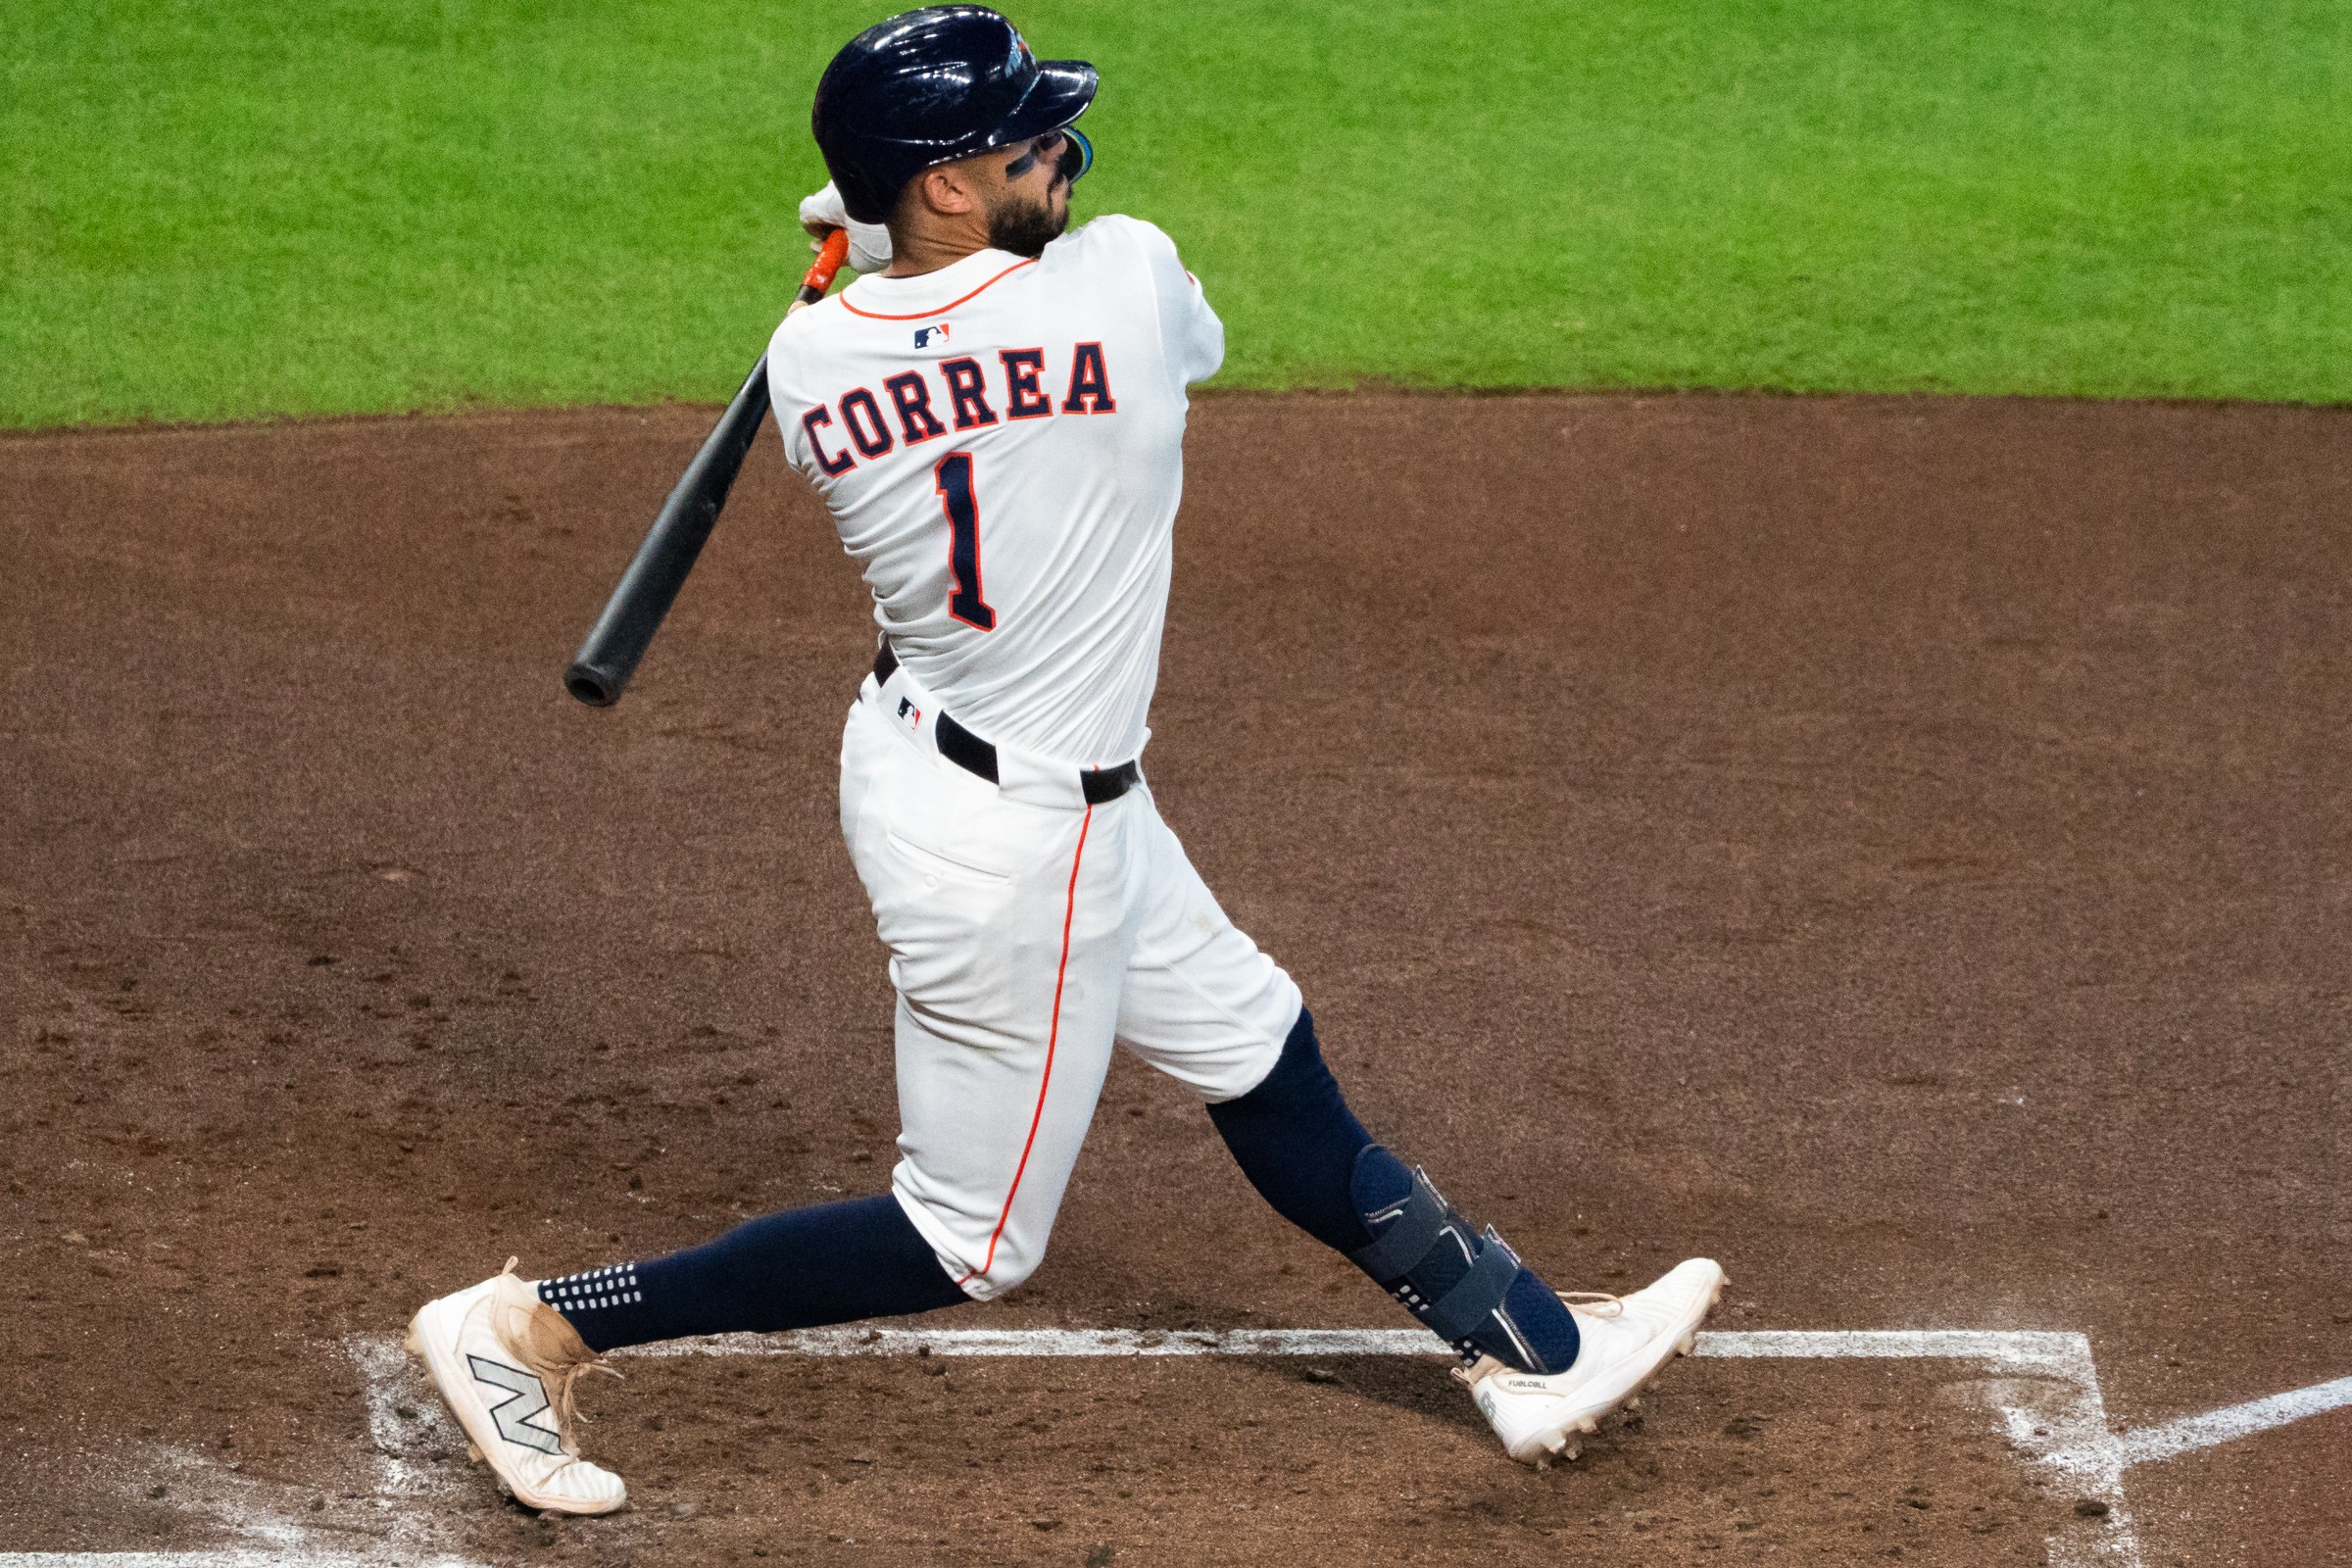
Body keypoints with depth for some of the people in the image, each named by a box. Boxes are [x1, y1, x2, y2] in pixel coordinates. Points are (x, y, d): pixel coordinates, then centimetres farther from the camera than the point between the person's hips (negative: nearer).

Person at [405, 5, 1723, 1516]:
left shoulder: (813, 358, -11)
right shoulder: (1125, 281, -25)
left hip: (919, 749, 8)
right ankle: (534, 1325, 6)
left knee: (1260, 1051, 21)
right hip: (1016, 845, -8)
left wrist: (887, 226, 10)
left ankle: (1533, 1349, 37)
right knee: (970, 1243, 7)